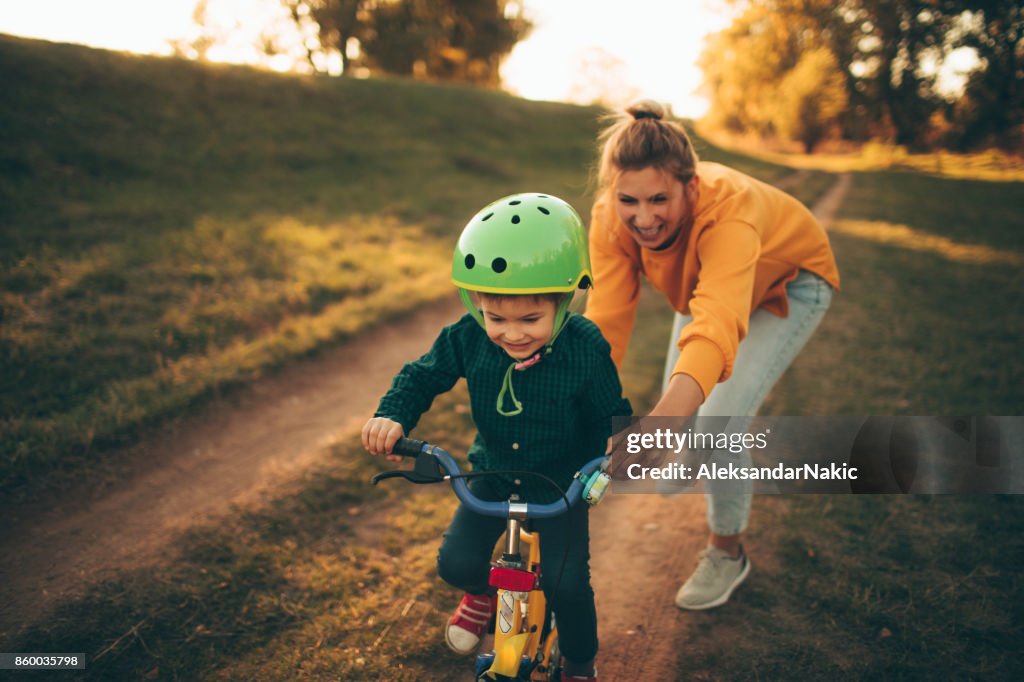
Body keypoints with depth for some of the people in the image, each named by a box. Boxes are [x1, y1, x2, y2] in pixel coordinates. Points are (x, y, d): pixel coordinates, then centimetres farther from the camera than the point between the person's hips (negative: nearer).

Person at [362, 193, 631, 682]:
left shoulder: (585, 349, -23)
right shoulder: (468, 339, -18)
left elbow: (610, 413, -12)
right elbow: (422, 376, -6)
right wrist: (392, 416, -23)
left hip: (561, 482, -2)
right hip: (493, 475, 3)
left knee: (566, 583, -10)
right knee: (457, 563, -7)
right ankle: (482, 593, 34)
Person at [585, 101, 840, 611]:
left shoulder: (727, 208, -45)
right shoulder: (611, 219, -30)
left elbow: (718, 326, -61)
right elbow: (606, 320, -33)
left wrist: (662, 420, -76)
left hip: (788, 282, -5)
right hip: (705, 278, 5)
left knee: (721, 417, -19)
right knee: (682, 406, 11)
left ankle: (726, 553, 9)